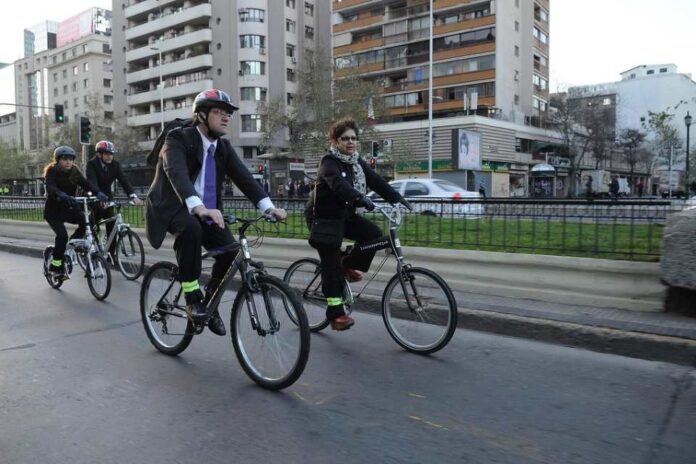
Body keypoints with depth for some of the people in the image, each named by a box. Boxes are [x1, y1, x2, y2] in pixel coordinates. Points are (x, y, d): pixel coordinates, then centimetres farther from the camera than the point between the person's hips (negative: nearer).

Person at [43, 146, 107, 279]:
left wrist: (98, 193, -34)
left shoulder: (74, 171, 0)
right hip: (53, 211, -4)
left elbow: (86, 183, -14)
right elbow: (50, 187, -30)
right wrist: (61, 195, -52)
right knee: (62, 235, -23)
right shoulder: (52, 171, -12)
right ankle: (55, 265, -8)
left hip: (68, 209, 5)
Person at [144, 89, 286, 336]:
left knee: (230, 251, -16)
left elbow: (243, 177, -10)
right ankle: (192, 297, -22)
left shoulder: (224, 147, 2)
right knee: (191, 228, -38)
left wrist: (269, 206, -27)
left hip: (206, 211, 6)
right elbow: (177, 173, -35)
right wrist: (199, 208, -54)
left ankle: (209, 301, 10)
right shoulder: (178, 138, -17)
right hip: (172, 207, -5)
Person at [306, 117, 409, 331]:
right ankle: (336, 314, -3)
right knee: (332, 265, -8)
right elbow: (338, 184, -37)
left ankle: (349, 266, 9)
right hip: (323, 217, -7)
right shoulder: (329, 162, -17)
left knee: (374, 233, -14)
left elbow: (376, 180, -5)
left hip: (345, 215, 7)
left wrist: (397, 198, -18)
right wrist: (360, 198, -52)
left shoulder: (357, 162, 5)